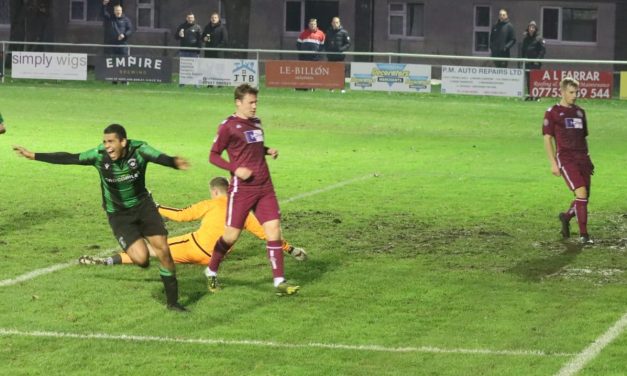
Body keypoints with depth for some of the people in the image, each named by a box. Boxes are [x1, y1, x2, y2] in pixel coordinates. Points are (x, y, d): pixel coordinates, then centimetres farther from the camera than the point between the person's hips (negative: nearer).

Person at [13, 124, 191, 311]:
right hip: (118, 214, -1)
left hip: (143, 206, 1)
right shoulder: (99, 155, -18)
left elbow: (160, 157, -40)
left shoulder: (139, 150, -22)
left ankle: (172, 301, 11)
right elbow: (68, 158, -11)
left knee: (162, 249, -6)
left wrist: (174, 162, -64)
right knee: (140, 258, -18)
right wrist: (33, 156, -10)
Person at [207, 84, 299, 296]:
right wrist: (235, 168, -18)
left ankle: (279, 282, -5)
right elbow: (213, 156, -4)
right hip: (242, 189, -6)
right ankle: (211, 271, 24)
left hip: (264, 188, 6)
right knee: (231, 235, 0)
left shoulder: (256, 123, 13)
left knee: (274, 229, -5)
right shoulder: (229, 126, -7)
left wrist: (268, 151, 8)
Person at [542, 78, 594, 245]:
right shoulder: (552, 113, 2)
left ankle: (566, 217, 36)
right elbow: (547, 138, -1)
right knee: (581, 193, -19)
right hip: (565, 158, -6)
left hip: (582, 158, 6)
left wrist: (587, 159, 20)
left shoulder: (580, 112, 18)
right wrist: (553, 163, -8)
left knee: (584, 198, 5)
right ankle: (583, 235, -13)